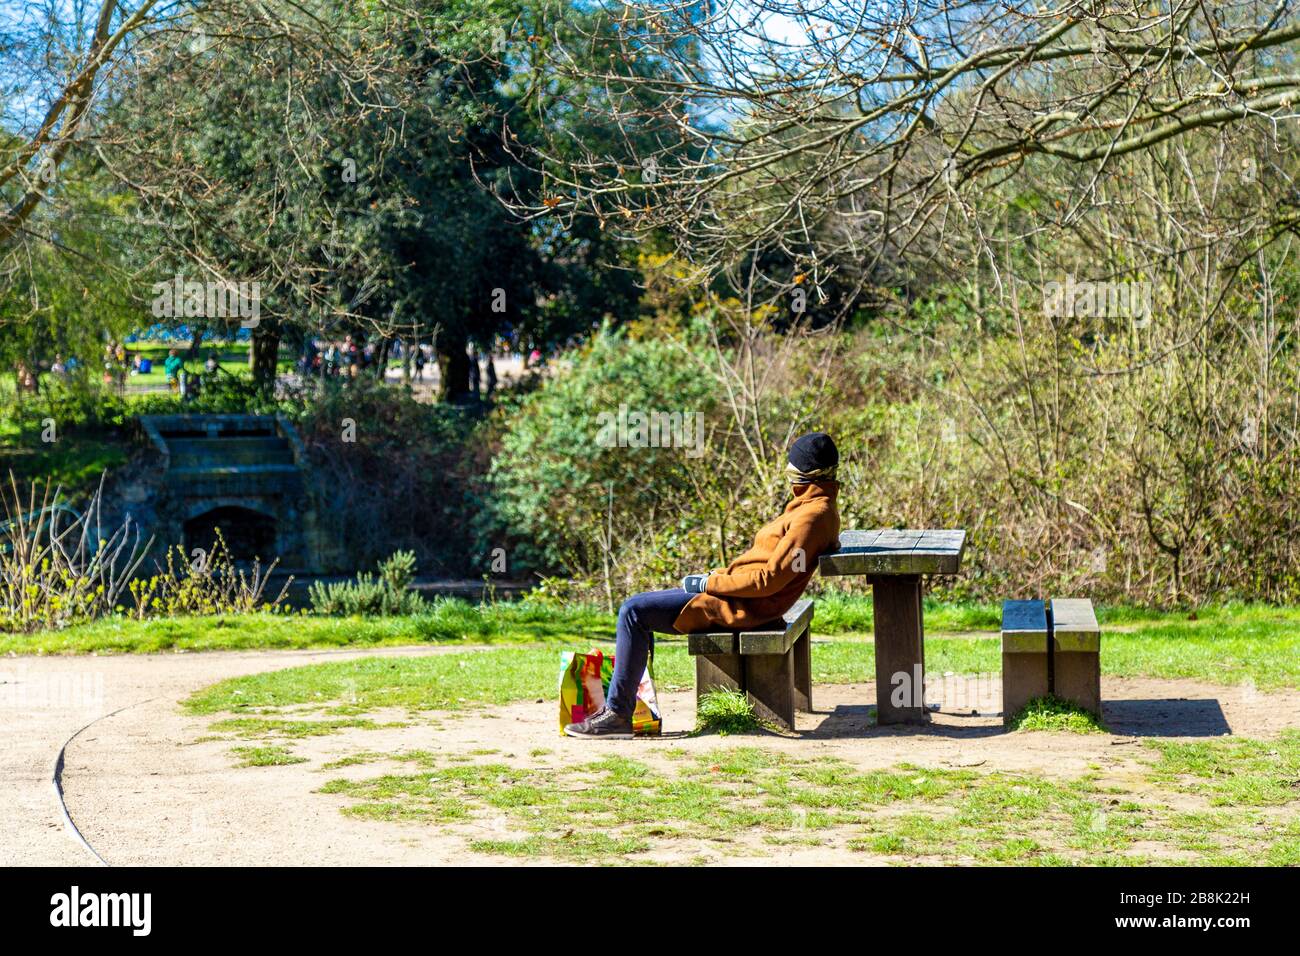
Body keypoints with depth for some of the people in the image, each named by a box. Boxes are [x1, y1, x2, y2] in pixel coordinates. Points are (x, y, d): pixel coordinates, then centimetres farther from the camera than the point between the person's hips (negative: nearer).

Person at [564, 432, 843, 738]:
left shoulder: (815, 515, -18)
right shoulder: (811, 505, 14)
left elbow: (770, 578, -23)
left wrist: (709, 583, -14)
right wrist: (719, 575, 10)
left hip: (740, 607, -11)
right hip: (734, 595, 11)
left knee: (633, 611, -14)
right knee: (635, 608, 15)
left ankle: (618, 715, -9)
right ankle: (615, 704, 14)